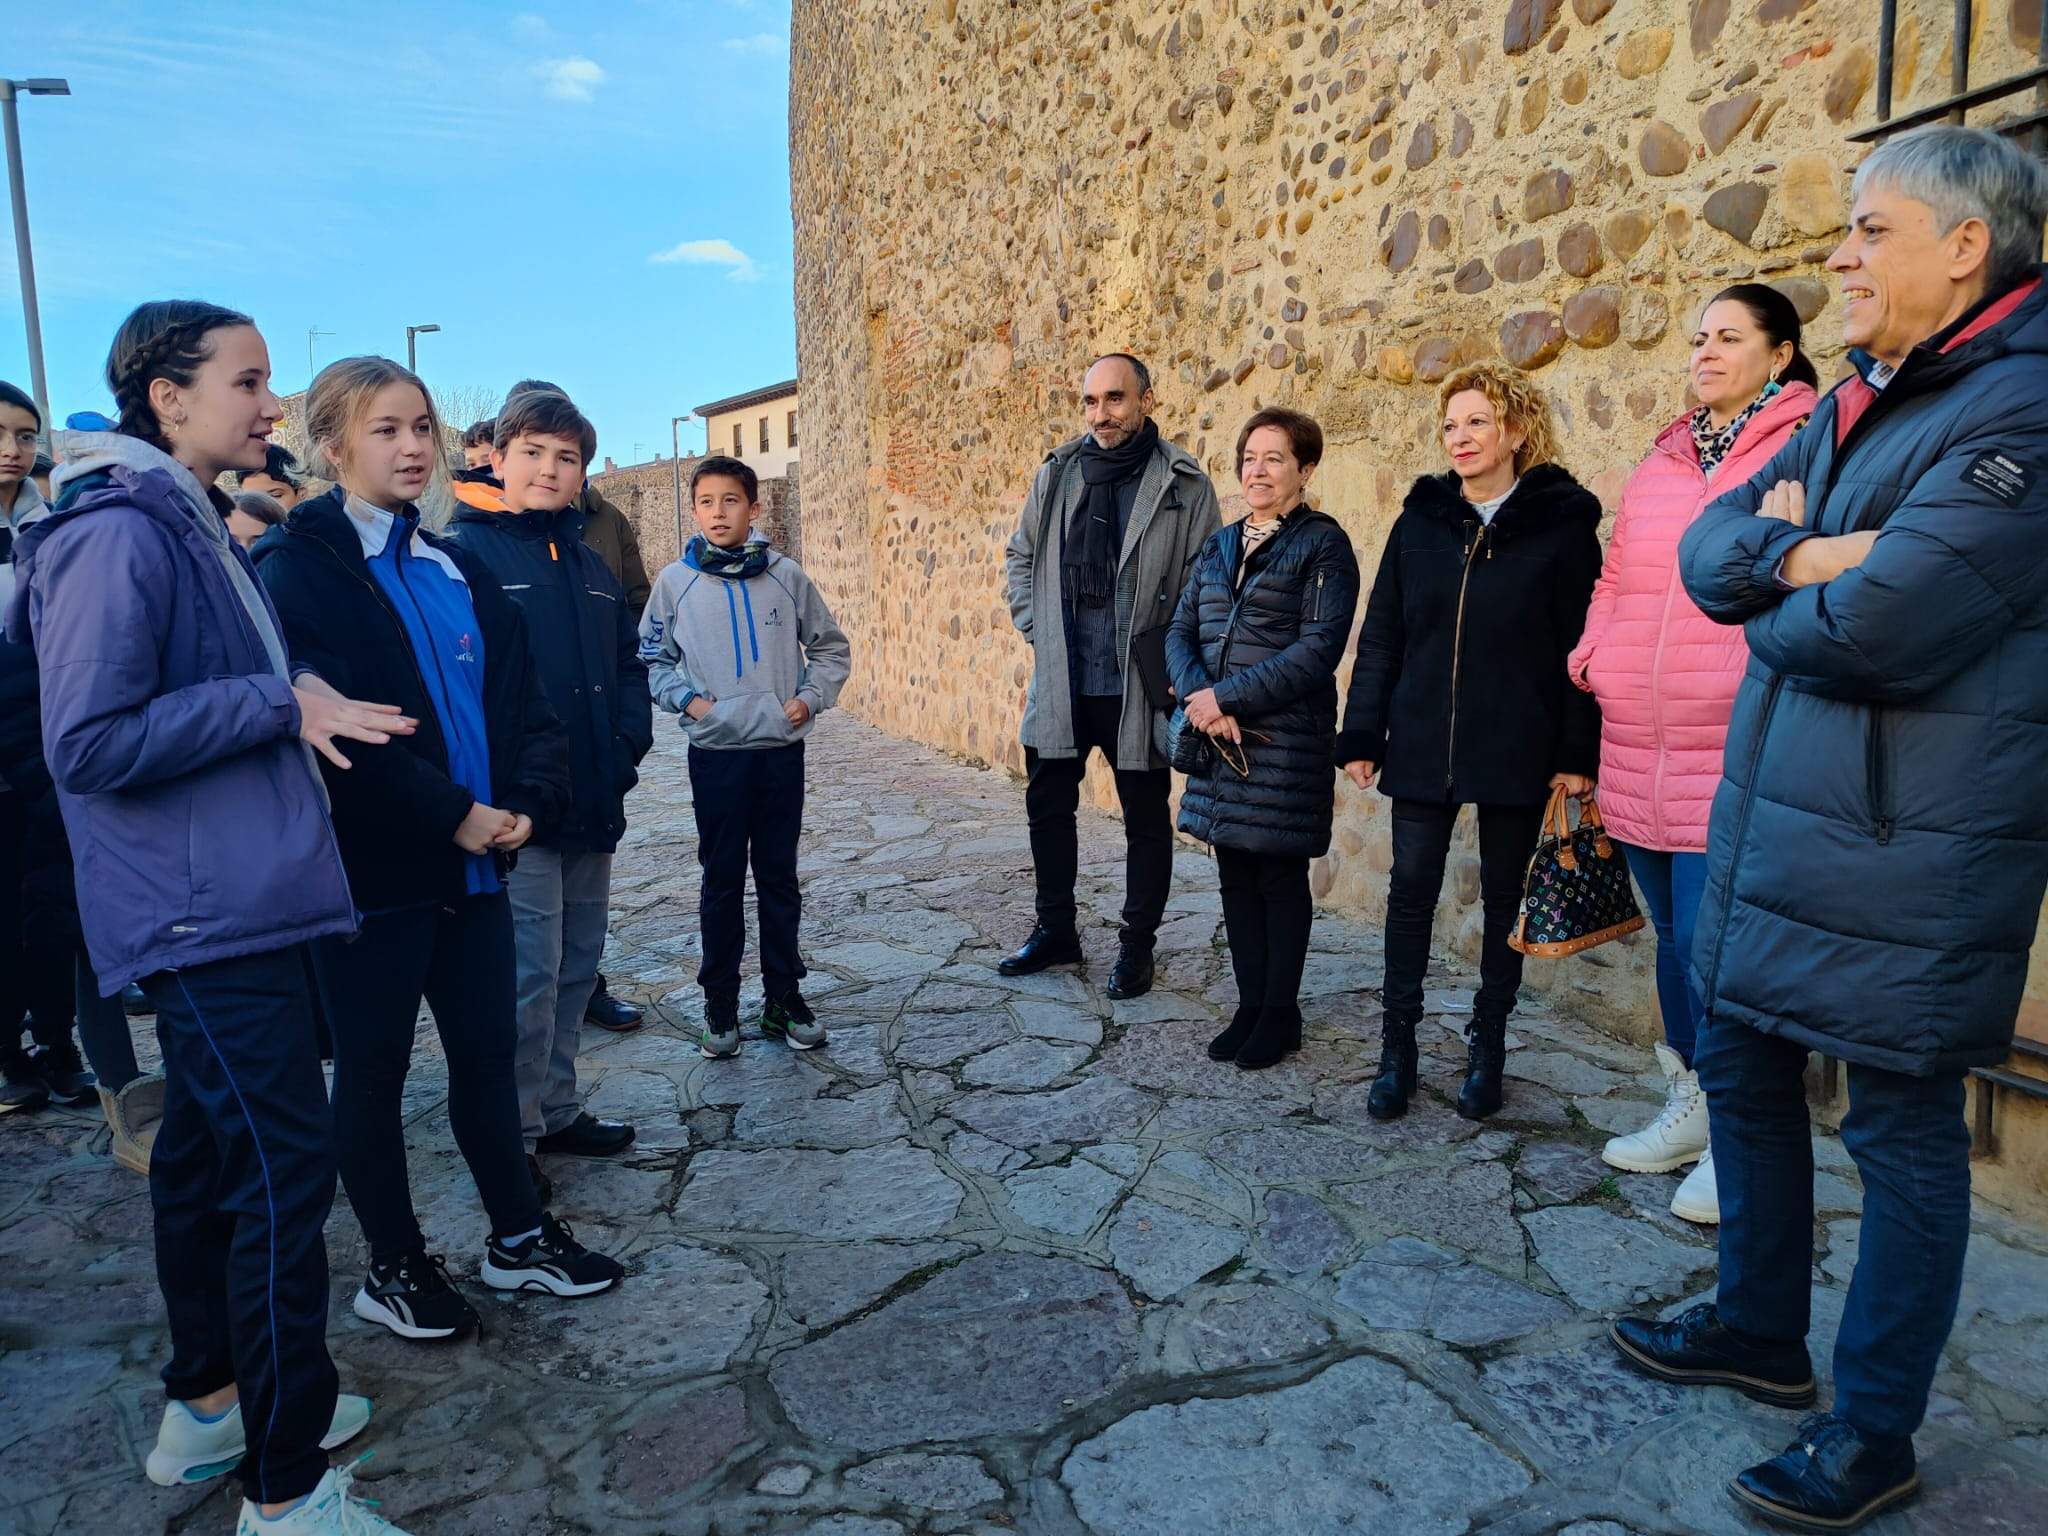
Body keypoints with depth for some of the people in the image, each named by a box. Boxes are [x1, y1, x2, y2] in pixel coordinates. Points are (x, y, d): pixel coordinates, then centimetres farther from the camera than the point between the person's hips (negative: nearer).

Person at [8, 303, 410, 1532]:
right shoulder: (116, 535, -15)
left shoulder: (193, 528, 15)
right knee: (283, 1170, -7)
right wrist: (280, 701, -18)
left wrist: (293, 697, 9)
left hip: (233, 900, 10)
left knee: (211, 1154, 18)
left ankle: (206, 1406, 35)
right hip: (204, 911, -10)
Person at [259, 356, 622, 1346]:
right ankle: (393, 1266, 26)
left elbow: (523, 702, 8)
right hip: (372, 867, -5)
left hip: (475, 861, 6)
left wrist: (529, 801, -9)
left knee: (488, 1052, 14)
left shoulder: (461, 570, 12)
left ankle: (519, 1236, 30)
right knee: (372, 1069, 10)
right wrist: (453, 814, -19)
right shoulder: (299, 569, -7)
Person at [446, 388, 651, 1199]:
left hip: (593, 804, 7)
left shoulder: (590, 566, 15)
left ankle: (556, 1109, 31)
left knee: (578, 960, 15)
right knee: (530, 971, -3)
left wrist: (626, 747, 3)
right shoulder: (465, 552, -7)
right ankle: (513, 1134, 13)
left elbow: (629, 665, 18)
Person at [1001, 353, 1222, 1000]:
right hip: (1060, 681, 4)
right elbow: (1020, 557, 17)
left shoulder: (1184, 484, -6)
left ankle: (1137, 945, 24)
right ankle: (1055, 930, 33)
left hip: (1137, 687, -4)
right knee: (1047, 804, 14)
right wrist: (1035, 628, 8)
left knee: (1146, 818, 8)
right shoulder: (1056, 473, 5)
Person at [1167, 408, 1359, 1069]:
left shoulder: (1322, 545, -5)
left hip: (1288, 742, -6)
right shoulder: (1220, 545, 14)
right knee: (1235, 874, 10)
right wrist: (1199, 696, -10)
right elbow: (1181, 630, 9)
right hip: (1221, 740, 6)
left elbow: (1318, 649, -14)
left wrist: (1227, 697, -17)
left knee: (1281, 876, 4)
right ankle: (1249, 1006, 24)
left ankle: (1280, 1013, 18)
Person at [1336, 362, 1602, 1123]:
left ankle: (1487, 1046, 24)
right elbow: (1381, 634, 6)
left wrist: (1577, 753, -9)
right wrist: (1361, 737, 1)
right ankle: (1397, 1047, 16)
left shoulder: (1562, 524, -2)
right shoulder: (1421, 519, 7)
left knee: (1504, 896, 9)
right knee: (1411, 891, 4)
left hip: (1517, 752, -2)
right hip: (1422, 745, 2)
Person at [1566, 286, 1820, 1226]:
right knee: (1673, 936, 16)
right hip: (1639, 757, 7)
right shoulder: (1662, 462, 18)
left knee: (1709, 942, -6)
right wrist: (1593, 657, 10)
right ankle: (1689, 1109, 32)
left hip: (1734, 752, -6)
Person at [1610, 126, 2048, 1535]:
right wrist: (1804, 556, -15)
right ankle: (1760, 1330, 39)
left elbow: (1879, 625, -25)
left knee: (1903, 1131, 6)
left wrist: (1769, 610, -5)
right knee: (1745, 1072, 18)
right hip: (1771, 822, 9)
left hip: (1908, 854, -9)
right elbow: (1706, 550, 5)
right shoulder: (1857, 403, 13)